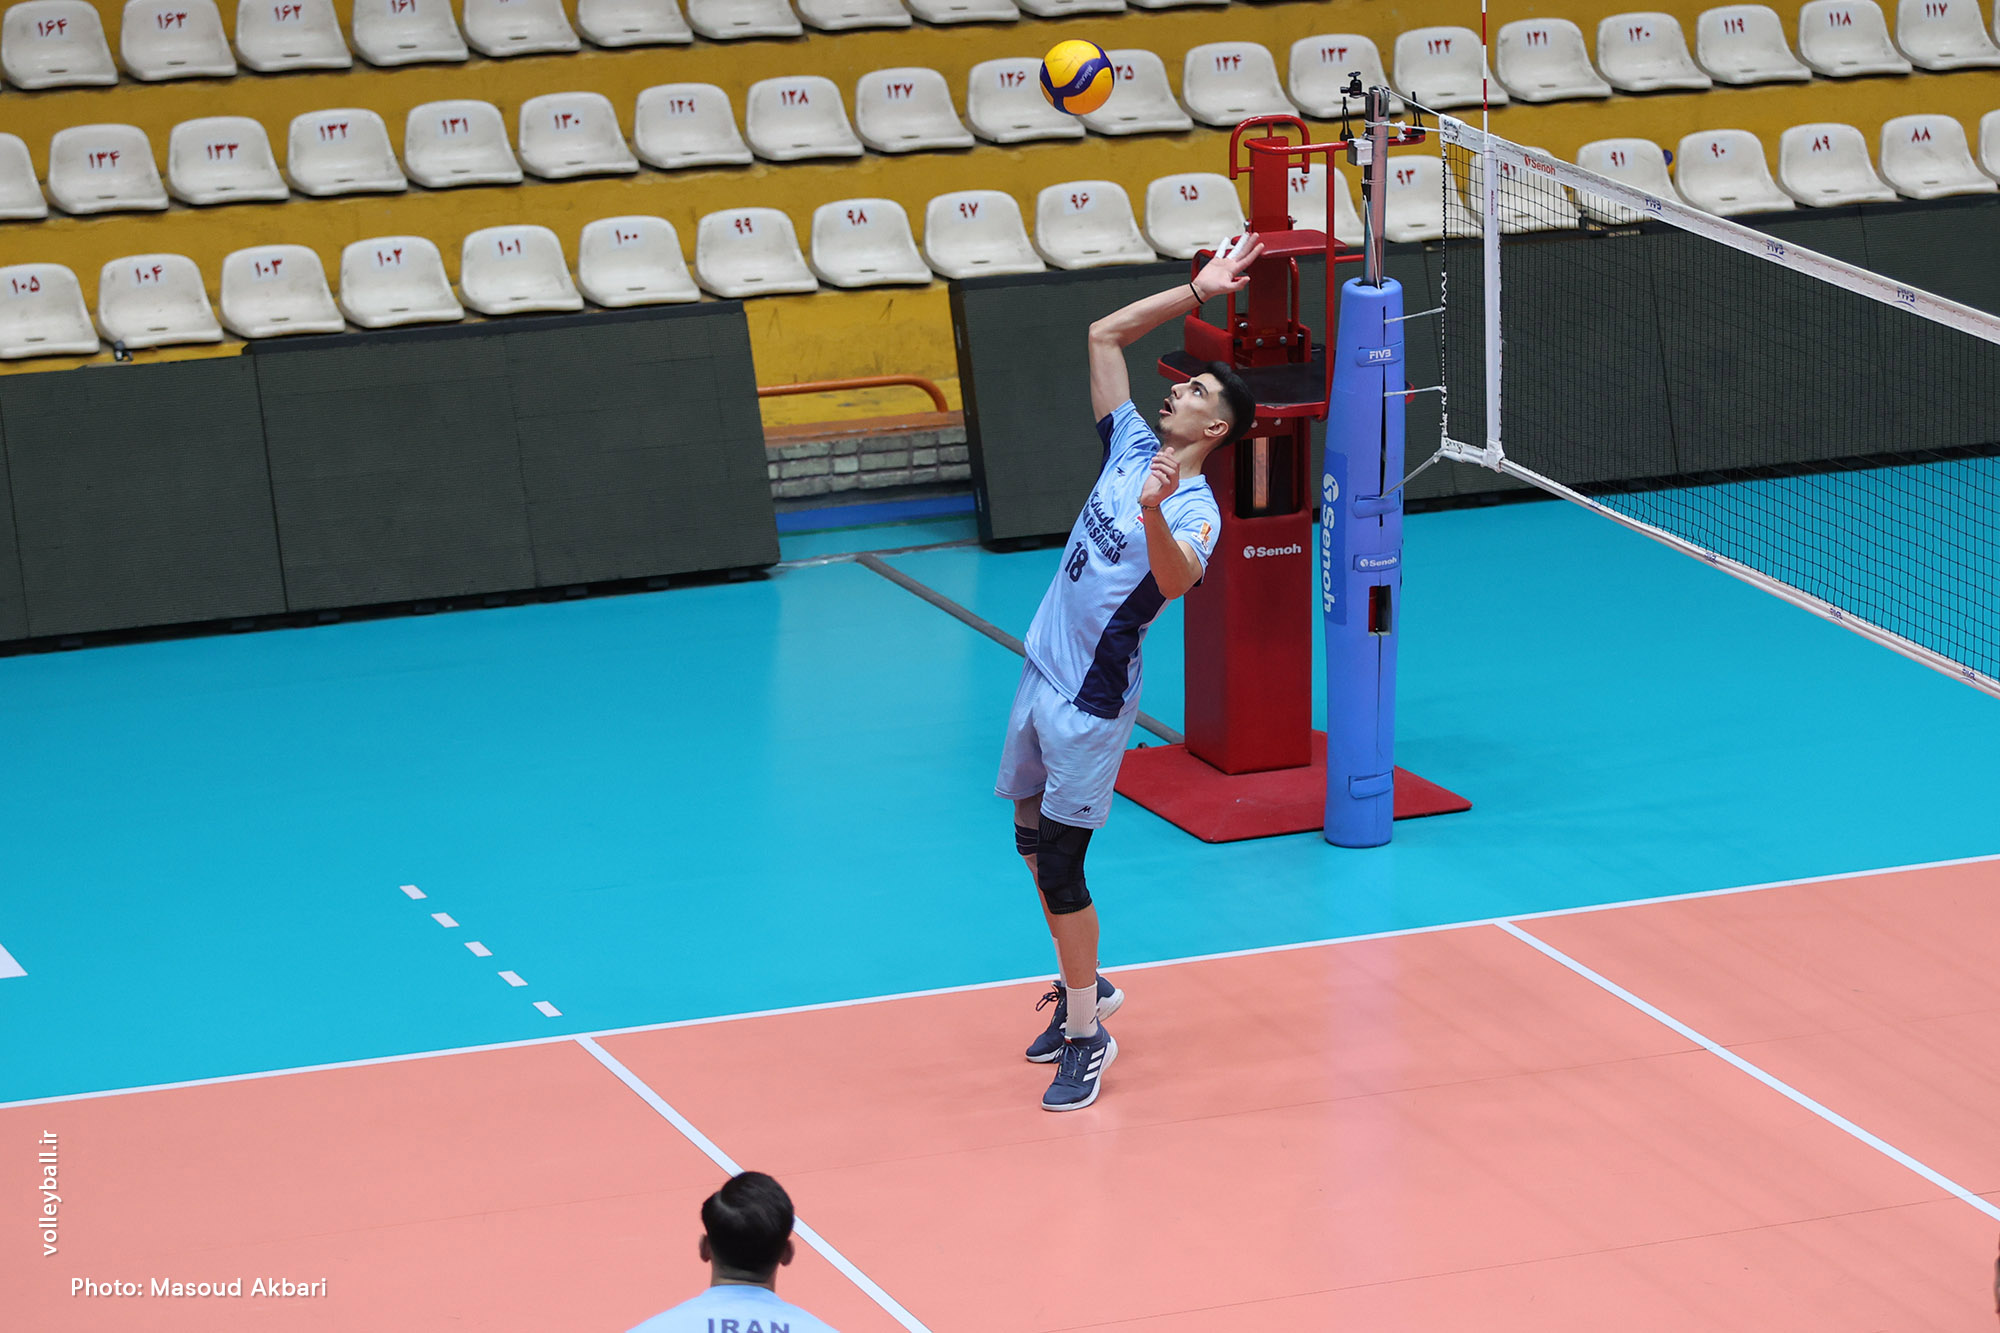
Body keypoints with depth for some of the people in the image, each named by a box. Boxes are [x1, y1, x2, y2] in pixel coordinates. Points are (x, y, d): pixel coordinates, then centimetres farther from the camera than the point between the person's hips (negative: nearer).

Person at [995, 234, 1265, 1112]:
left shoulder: (1193, 508, -17)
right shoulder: (1133, 447, 4)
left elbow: (1174, 580, -39)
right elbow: (1104, 333, 11)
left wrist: (1152, 513, -57)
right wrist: (1199, 292, 7)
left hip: (1089, 701, -8)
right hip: (1042, 673, 8)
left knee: (1060, 866, -6)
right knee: (1034, 840, 16)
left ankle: (1087, 1037, 5)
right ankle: (1083, 989, 33)